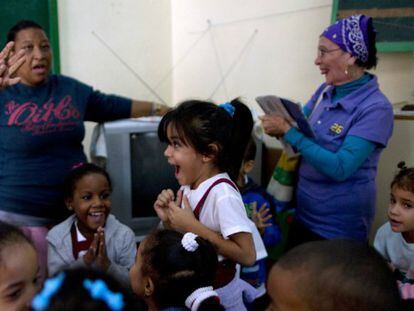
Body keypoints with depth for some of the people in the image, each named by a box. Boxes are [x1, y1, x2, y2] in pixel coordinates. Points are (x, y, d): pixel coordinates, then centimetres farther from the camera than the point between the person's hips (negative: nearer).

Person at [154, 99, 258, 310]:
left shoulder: (222, 194, -25)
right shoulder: (190, 186, -4)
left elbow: (247, 255, -28)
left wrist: (192, 226, -27)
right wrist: (168, 220, -10)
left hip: (218, 293, -7)